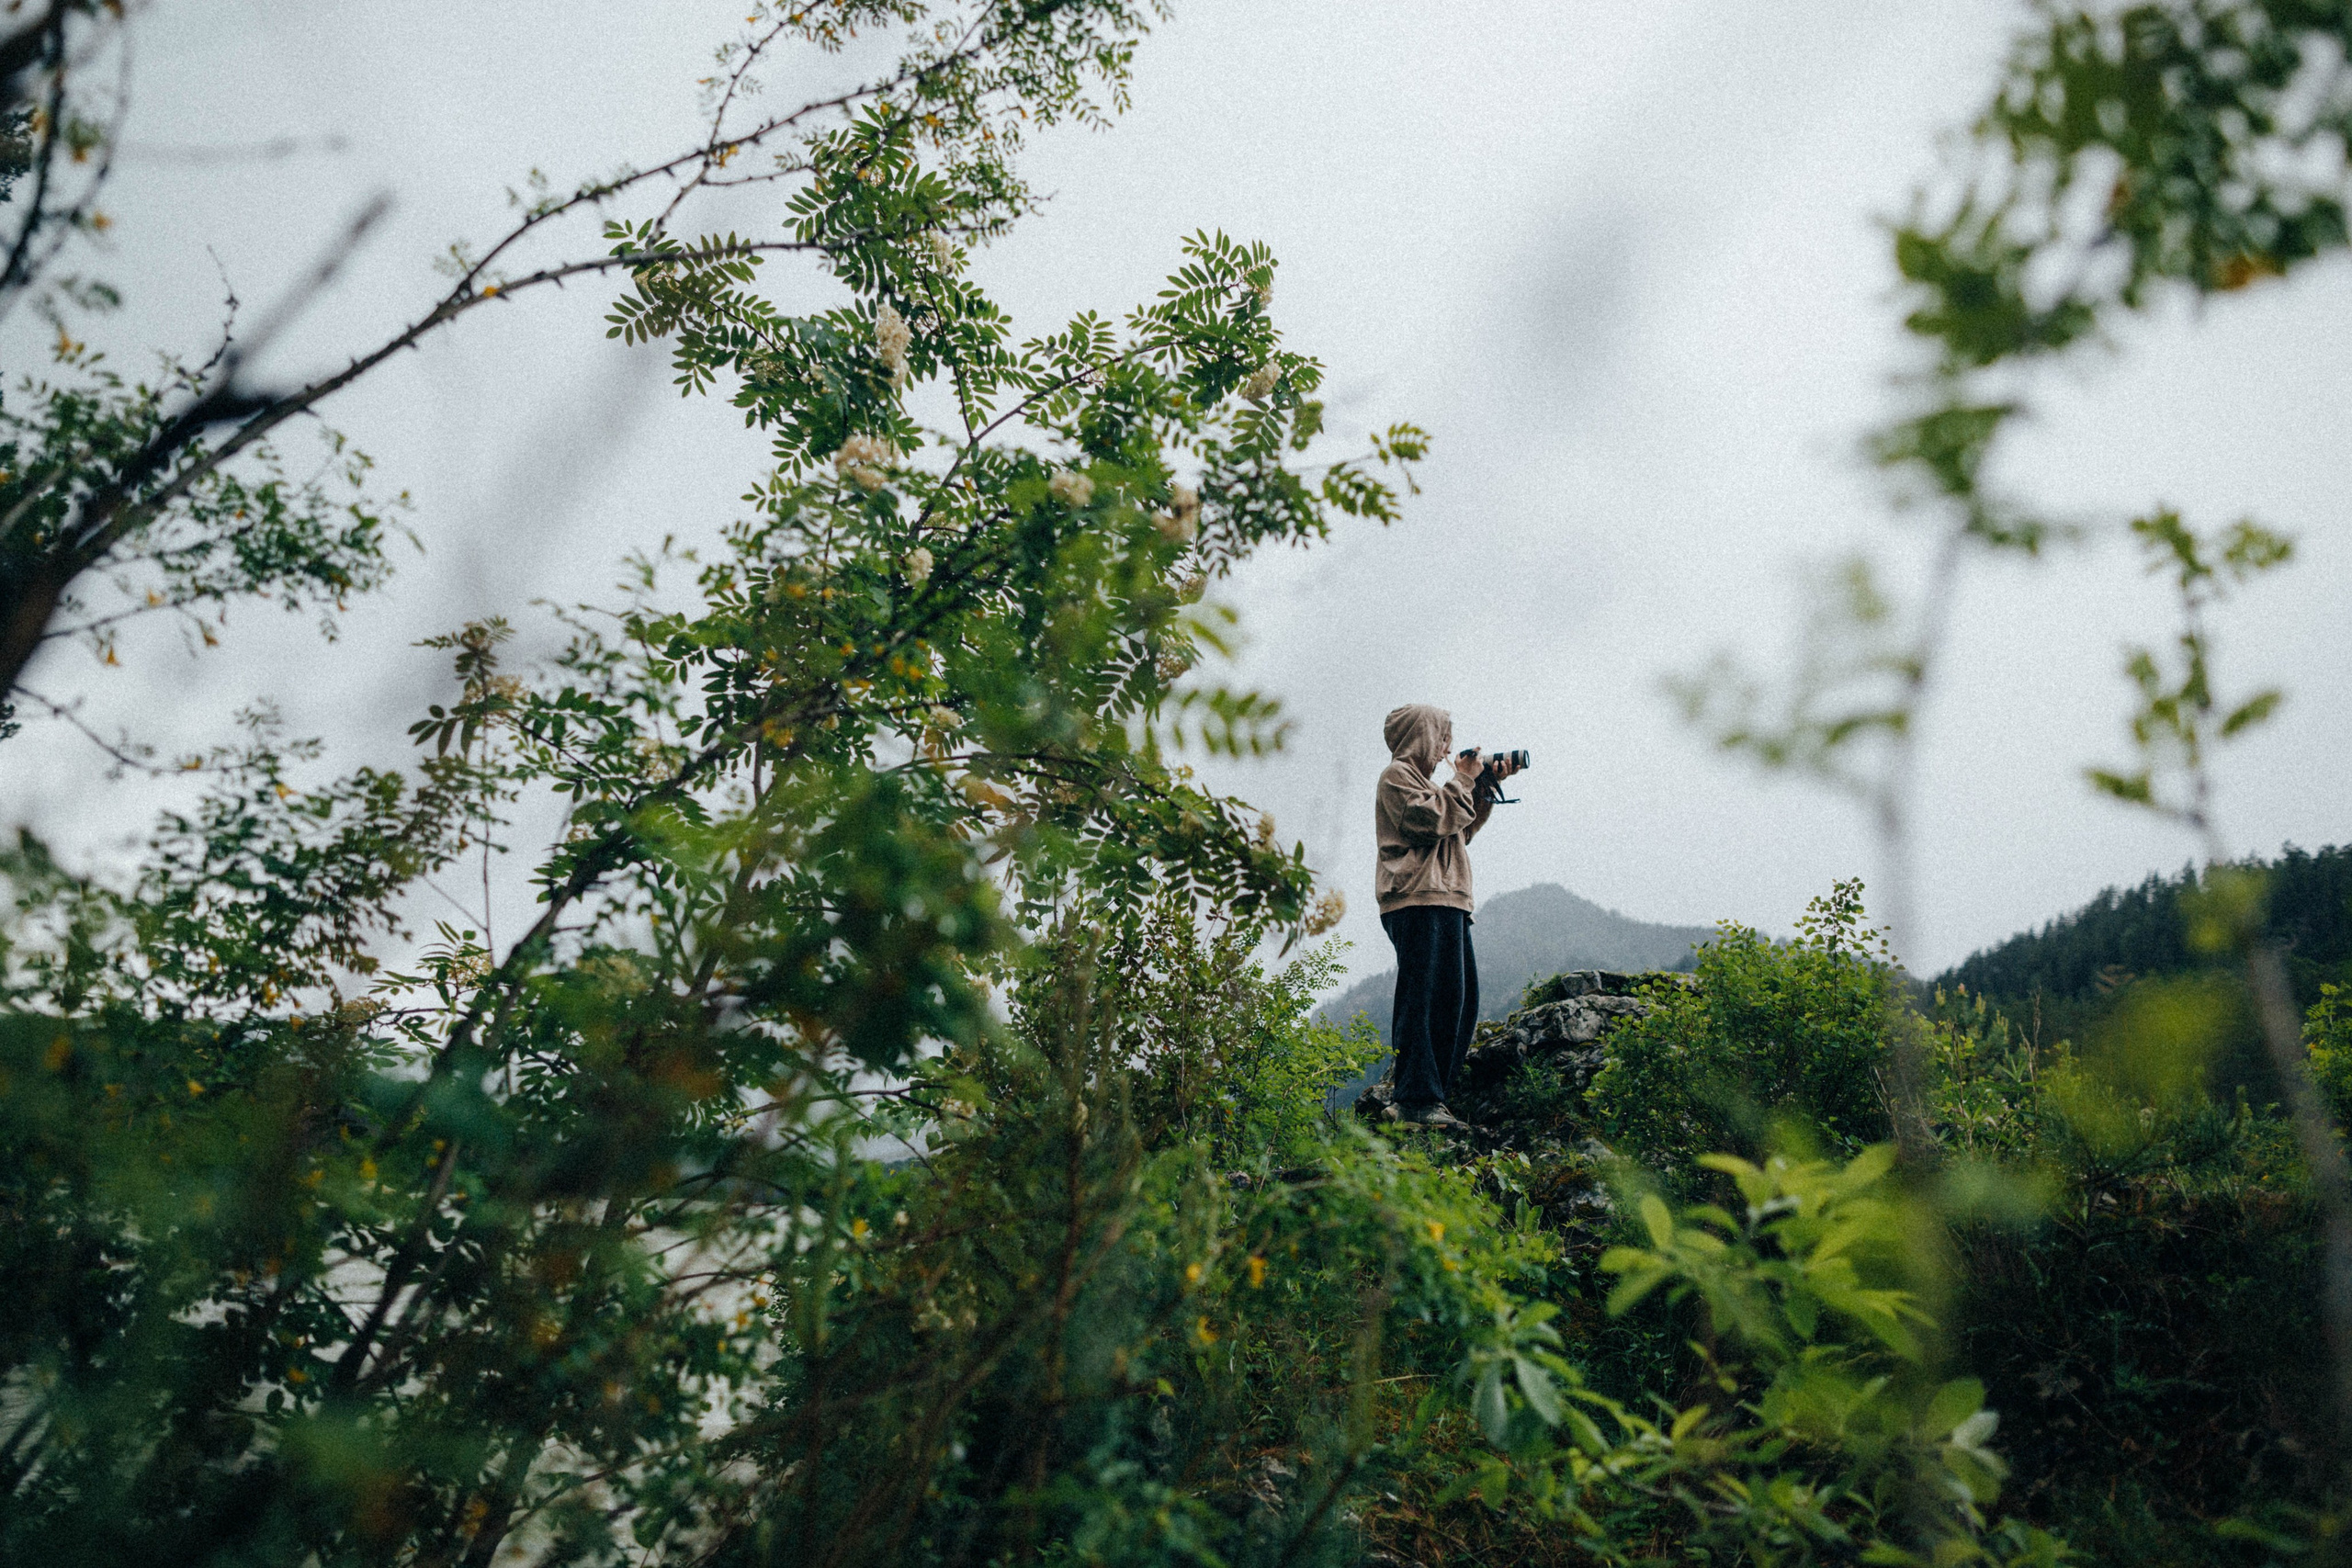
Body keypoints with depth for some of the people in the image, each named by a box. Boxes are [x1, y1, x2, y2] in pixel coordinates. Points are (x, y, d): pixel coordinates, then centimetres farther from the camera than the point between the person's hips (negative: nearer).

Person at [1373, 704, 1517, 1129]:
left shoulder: (1425, 779, 30)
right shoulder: (1396, 775, 0)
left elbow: (1461, 830, 27)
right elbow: (1430, 820, -15)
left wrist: (1486, 788, 19)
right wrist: (1463, 781, -4)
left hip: (1446, 902, 10)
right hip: (1418, 902, -10)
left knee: (1459, 999, 6)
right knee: (1423, 999, -14)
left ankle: (1432, 1094, 8)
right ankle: (1416, 1101, -15)